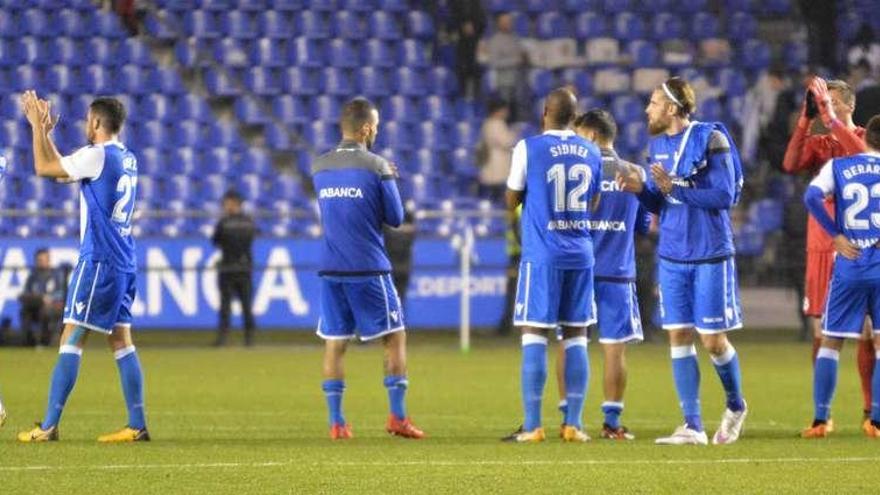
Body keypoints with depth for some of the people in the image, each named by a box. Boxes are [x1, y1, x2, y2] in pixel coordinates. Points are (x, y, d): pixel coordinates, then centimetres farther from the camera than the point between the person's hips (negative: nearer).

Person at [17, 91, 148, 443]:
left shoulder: (97, 155, -12)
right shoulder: (126, 159, 14)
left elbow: (43, 168, -8)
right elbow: (59, 169, 25)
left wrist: (38, 126, 2)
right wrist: (45, 131, 25)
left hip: (98, 261, -8)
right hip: (124, 264, 8)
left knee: (71, 338, -7)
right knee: (121, 341, 8)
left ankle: (49, 426, -8)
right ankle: (137, 425, 4)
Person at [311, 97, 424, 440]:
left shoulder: (319, 167, 6)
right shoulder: (376, 167, -9)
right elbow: (395, 218, -3)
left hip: (331, 270, 4)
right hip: (369, 270, -4)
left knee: (334, 343, 7)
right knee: (395, 337, 7)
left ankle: (336, 422, 2)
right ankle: (398, 417, 3)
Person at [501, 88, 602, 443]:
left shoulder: (528, 148, -6)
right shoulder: (591, 153, 8)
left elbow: (512, 201, 3)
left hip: (542, 254, -4)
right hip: (580, 253, 4)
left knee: (534, 335, -2)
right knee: (576, 336, 8)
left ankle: (532, 426, -6)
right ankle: (574, 424, 6)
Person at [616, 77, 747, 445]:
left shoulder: (711, 139, -12)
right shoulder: (657, 145, 8)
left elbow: (725, 196, -16)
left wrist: (675, 188, -21)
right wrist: (641, 189, -7)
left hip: (710, 256, -6)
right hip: (672, 258, 6)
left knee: (712, 340, -2)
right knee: (679, 336, 1)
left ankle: (735, 406, 24)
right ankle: (692, 427, 4)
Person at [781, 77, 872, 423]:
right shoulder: (818, 144, 11)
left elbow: (863, 155, -20)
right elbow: (790, 164, -7)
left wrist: (830, 117, -21)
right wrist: (805, 119, -12)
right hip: (822, 247, 2)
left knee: (867, 331, -2)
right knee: (823, 333, -1)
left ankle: (870, 410, 3)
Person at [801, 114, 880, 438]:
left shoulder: (838, 166, 4)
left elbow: (812, 196, -12)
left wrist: (836, 235, -5)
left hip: (849, 266, 1)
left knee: (830, 342, 7)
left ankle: (820, 420, 3)